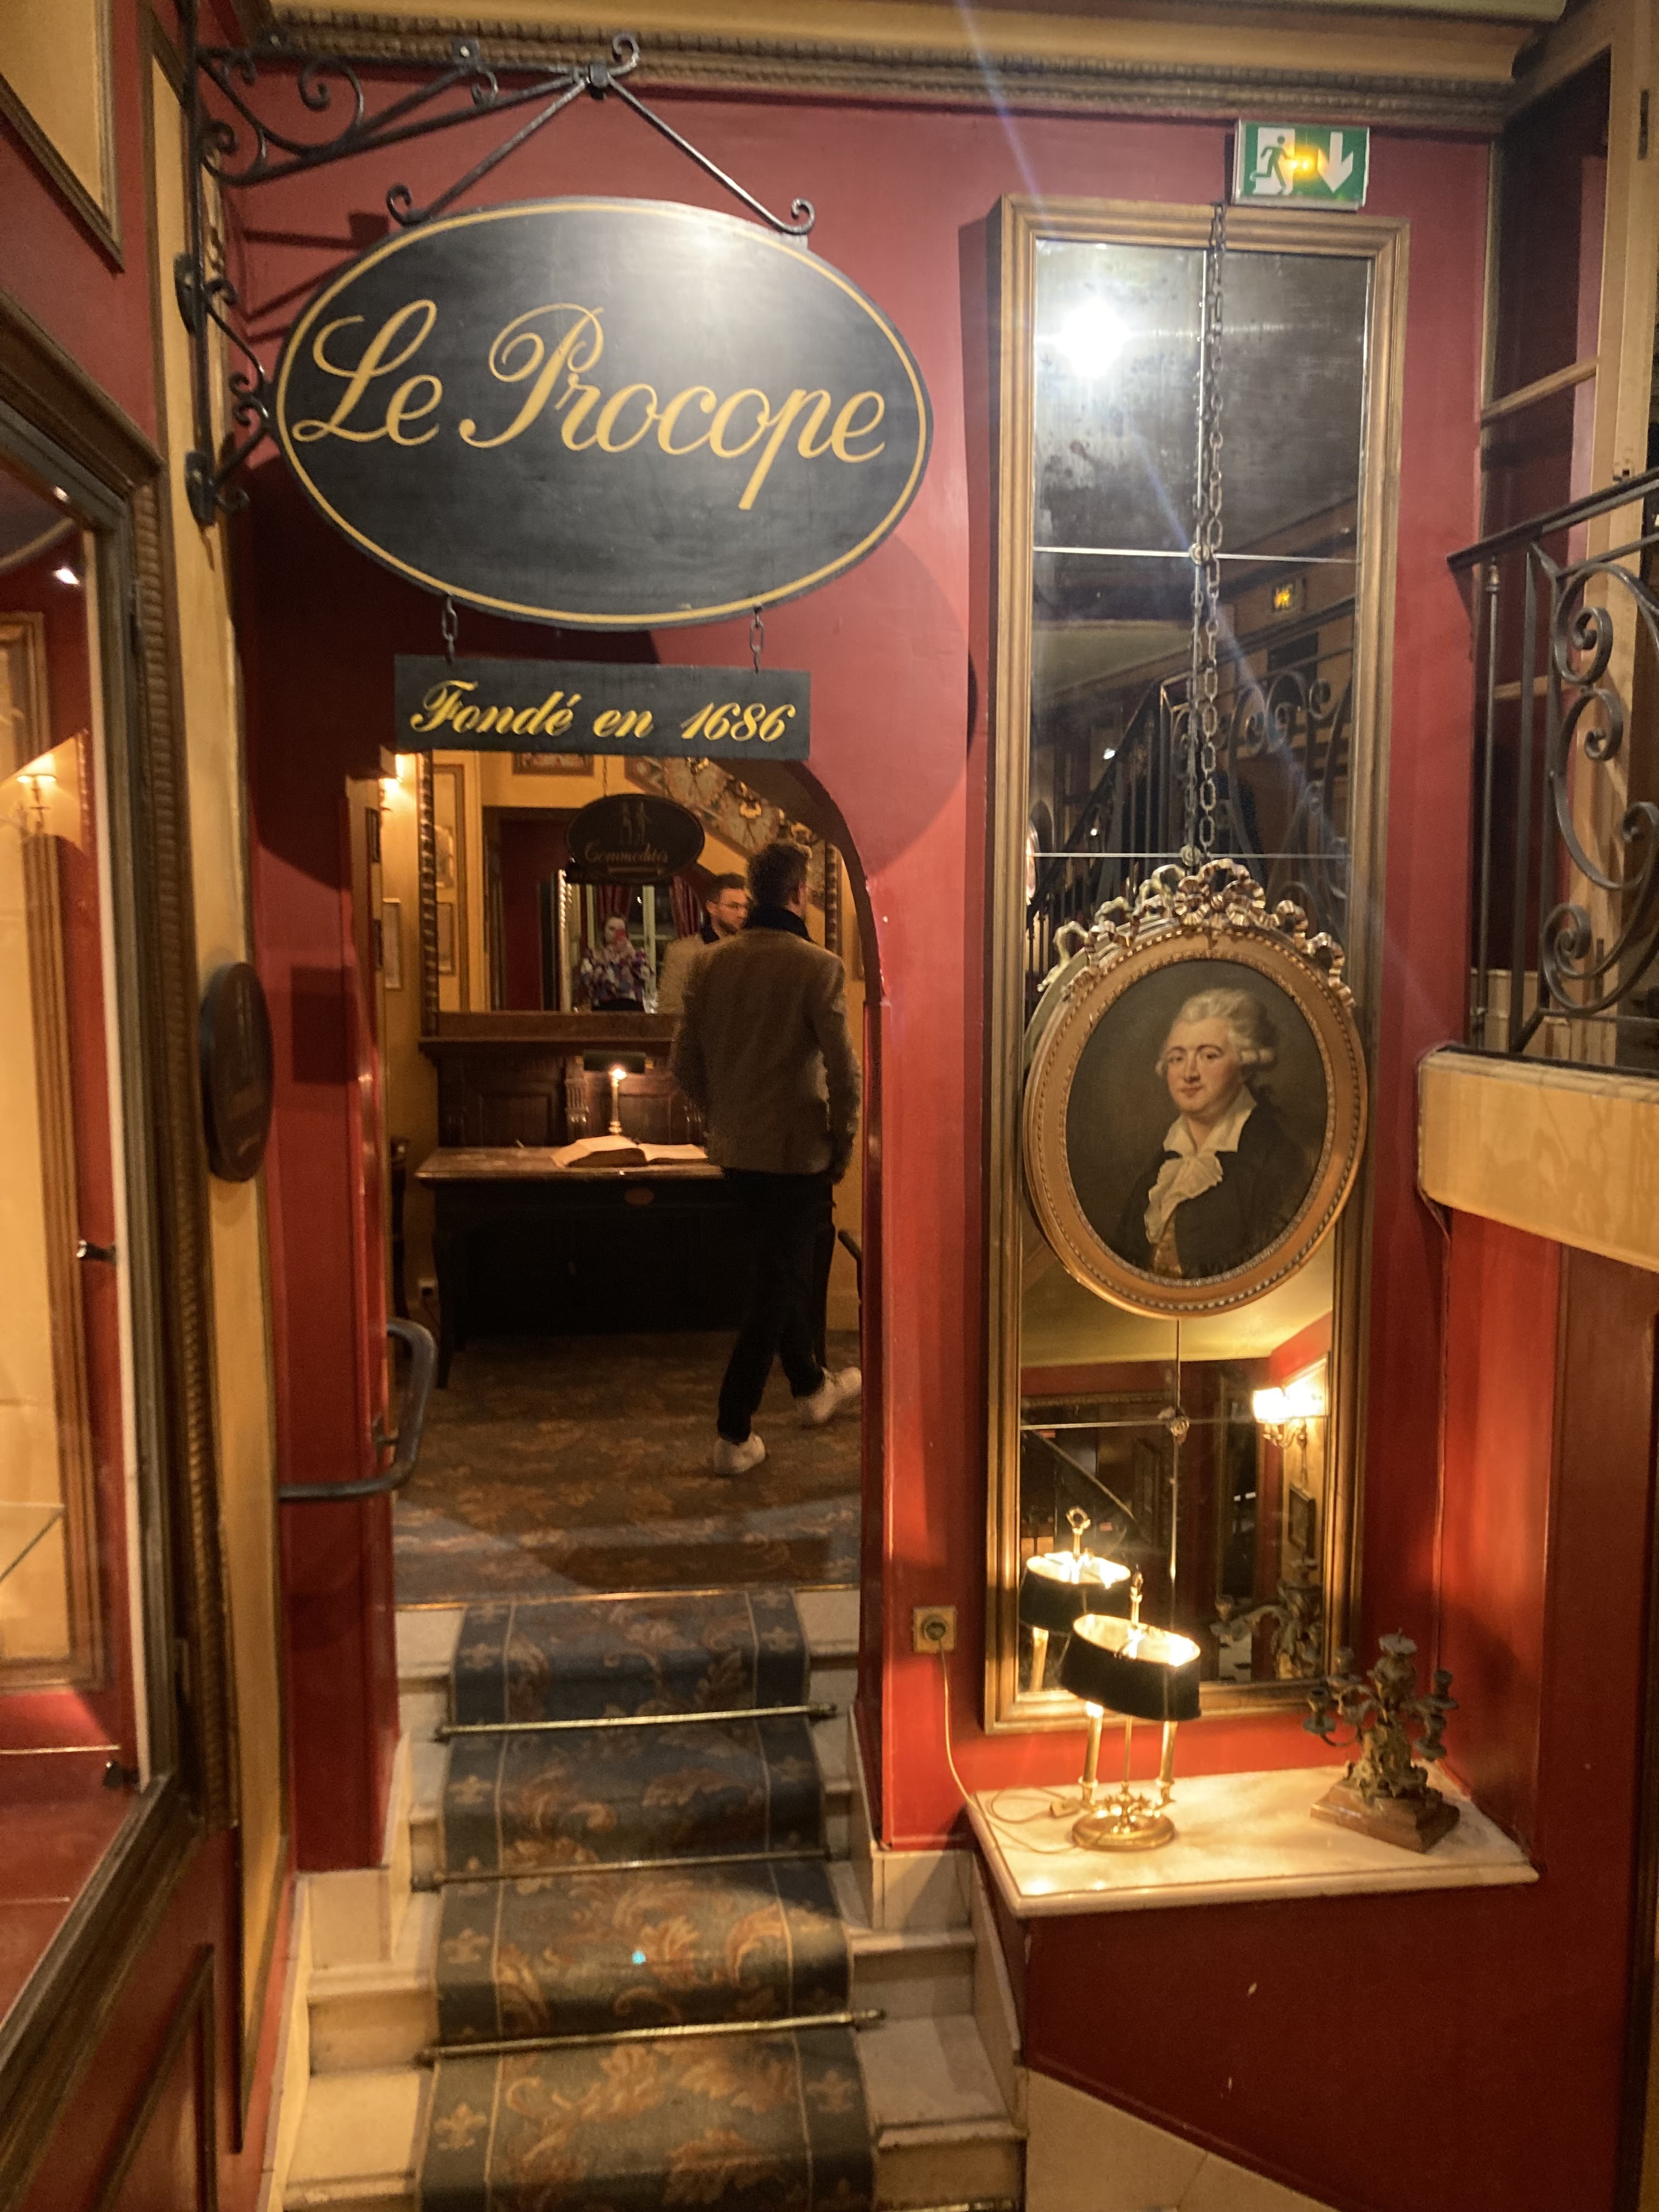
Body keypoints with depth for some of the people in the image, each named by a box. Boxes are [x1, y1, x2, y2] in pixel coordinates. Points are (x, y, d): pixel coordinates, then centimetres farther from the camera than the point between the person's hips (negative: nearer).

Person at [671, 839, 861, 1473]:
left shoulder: (710, 963, 0)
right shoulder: (818, 968, -15)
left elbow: (685, 1061, 3)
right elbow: (843, 1072, -16)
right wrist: (842, 1147, -3)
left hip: (735, 1147, 6)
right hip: (798, 1148, -6)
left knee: (786, 1268, 23)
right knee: (776, 1285, 4)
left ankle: (812, 1388, 41)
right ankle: (734, 1436, 8)